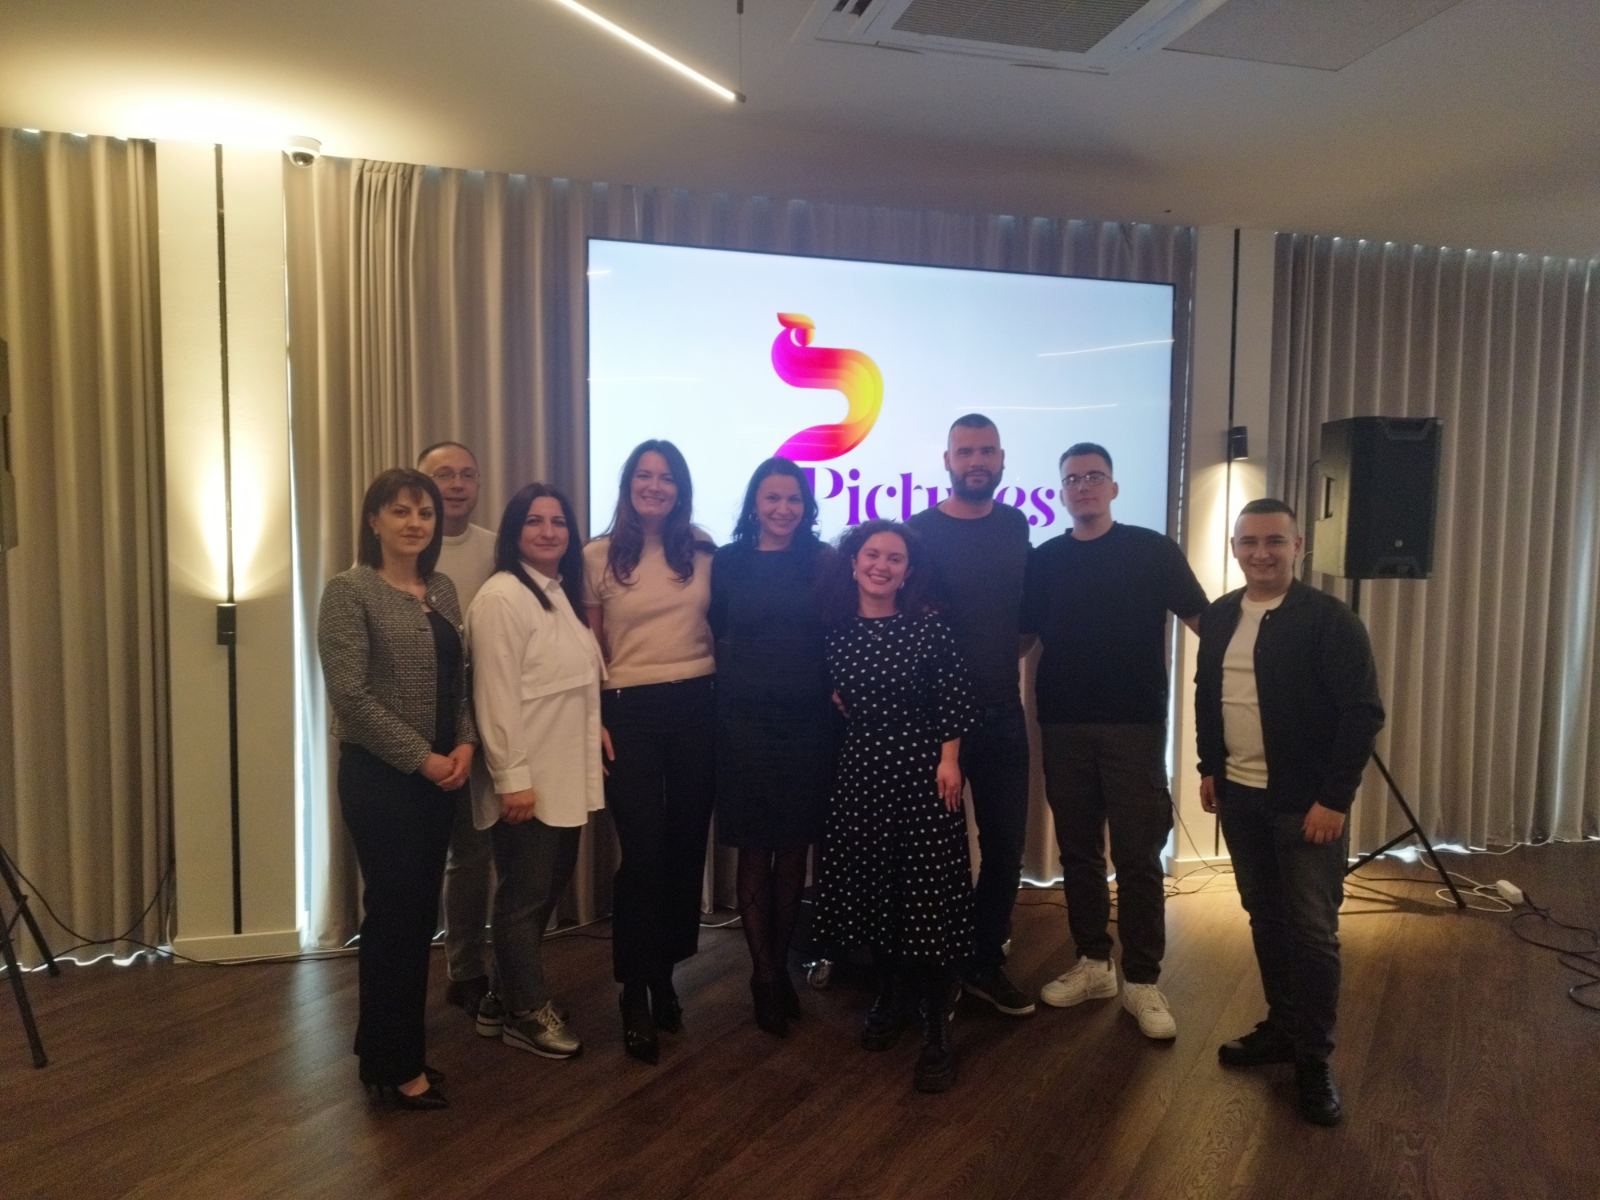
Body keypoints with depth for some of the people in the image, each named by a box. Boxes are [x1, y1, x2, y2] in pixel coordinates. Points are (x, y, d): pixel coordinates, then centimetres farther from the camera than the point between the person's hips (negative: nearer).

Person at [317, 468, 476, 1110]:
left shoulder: (443, 589, 10)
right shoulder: (349, 590, -10)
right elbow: (351, 695, -16)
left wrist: (465, 744, -4)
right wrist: (422, 757, -15)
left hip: (438, 776, 7)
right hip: (379, 777, -7)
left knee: (419, 913, 14)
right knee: (394, 914, 2)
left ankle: (387, 1050, 31)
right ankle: (396, 1065, 19)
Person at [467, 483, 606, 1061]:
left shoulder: (563, 593, 12)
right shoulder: (501, 596, -16)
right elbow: (496, 694, -20)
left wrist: (596, 730, 14)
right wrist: (512, 777, -22)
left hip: (565, 775, 9)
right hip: (528, 780, -9)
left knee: (549, 888, 18)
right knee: (525, 896, 6)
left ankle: (504, 999, 34)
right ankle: (527, 1011, 24)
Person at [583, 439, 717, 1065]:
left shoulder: (703, 551, 6)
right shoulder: (598, 557, 1)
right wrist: (591, 721, -4)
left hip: (697, 708, 3)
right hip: (629, 712, -2)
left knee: (686, 846, 10)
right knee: (643, 851, -3)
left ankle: (665, 974, 29)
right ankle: (635, 993, 13)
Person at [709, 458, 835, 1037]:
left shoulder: (823, 561, 4)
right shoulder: (727, 562, 2)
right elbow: (715, 637, 5)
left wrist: (835, 686, -6)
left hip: (809, 723, 1)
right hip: (746, 722, -1)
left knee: (794, 852, 9)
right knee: (754, 853, 4)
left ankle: (777, 967, 26)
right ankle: (766, 978, 17)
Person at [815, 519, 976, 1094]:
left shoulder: (928, 626, -6)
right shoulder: (834, 630, 2)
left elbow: (957, 695, -6)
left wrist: (949, 759, -10)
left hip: (923, 765, -3)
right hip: (860, 767, 3)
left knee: (929, 889, -4)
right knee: (868, 883, 9)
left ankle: (937, 1031, 5)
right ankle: (891, 995, 31)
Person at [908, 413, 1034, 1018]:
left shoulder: (1014, 527, 7)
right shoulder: (920, 531, -6)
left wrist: (1004, 654, 5)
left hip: (1001, 712, 4)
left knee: (1005, 842, 10)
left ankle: (985, 962, 27)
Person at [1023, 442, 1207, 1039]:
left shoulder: (1151, 550, 0)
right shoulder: (1044, 560, 8)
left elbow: (1202, 619, -2)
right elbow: (1020, 635, 10)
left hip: (1134, 723, -3)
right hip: (1063, 724, 3)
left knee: (1137, 855, 2)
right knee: (1078, 850, 11)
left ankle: (1142, 981, 13)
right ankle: (1092, 962, 25)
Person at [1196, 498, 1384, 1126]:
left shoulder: (1329, 619, -12)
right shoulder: (1218, 618, 6)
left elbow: (1363, 713, -14)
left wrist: (1334, 798, -17)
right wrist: (1208, 767, 11)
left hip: (1306, 801, -5)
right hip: (1240, 796, 5)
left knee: (1311, 930, 1)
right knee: (1265, 918, 15)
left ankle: (1314, 1061, 14)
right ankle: (1281, 1028, 31)